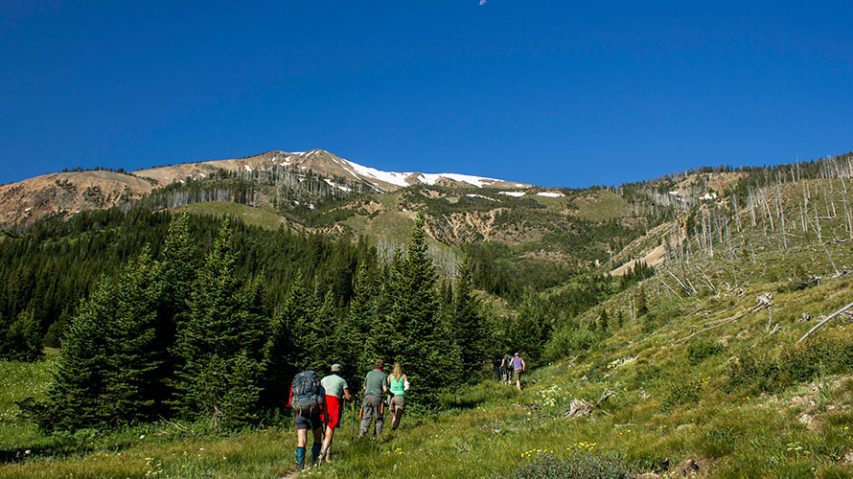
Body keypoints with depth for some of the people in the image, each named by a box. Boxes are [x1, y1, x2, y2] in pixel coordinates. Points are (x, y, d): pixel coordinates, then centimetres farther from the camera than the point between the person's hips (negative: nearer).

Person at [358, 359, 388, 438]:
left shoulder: (369, 374, 11)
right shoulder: (383, 375, -1)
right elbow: (385, 389, -9)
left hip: (367, 397, 3)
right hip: (377, 398, -3)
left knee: (366, 417, 3)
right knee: (379, 418, 8)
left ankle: (361, 434, -11)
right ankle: (377, 435, 5)